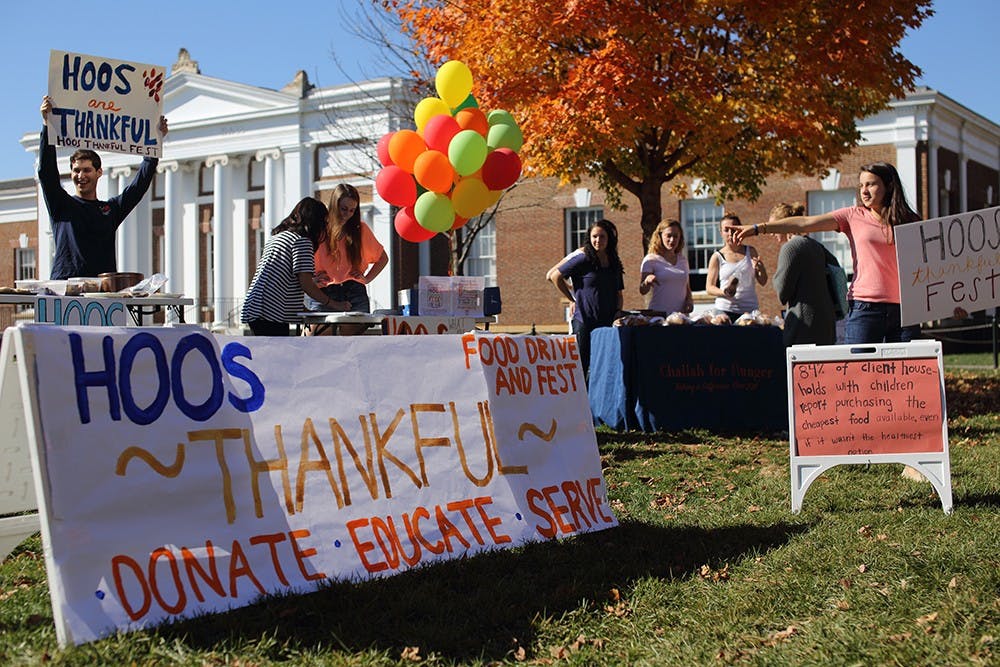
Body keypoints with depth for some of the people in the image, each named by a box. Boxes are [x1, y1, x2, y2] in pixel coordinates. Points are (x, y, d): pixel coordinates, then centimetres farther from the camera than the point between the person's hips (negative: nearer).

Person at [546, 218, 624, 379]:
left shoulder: (614, 262, 13)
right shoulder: (582, 257, -4)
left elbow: (619, 293, 22)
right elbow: (555, 277, 0)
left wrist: (618, 312, 6)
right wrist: (572, 300, 2)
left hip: (608, 322, 5)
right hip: (584, 320, -5)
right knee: (581, 367, -4)